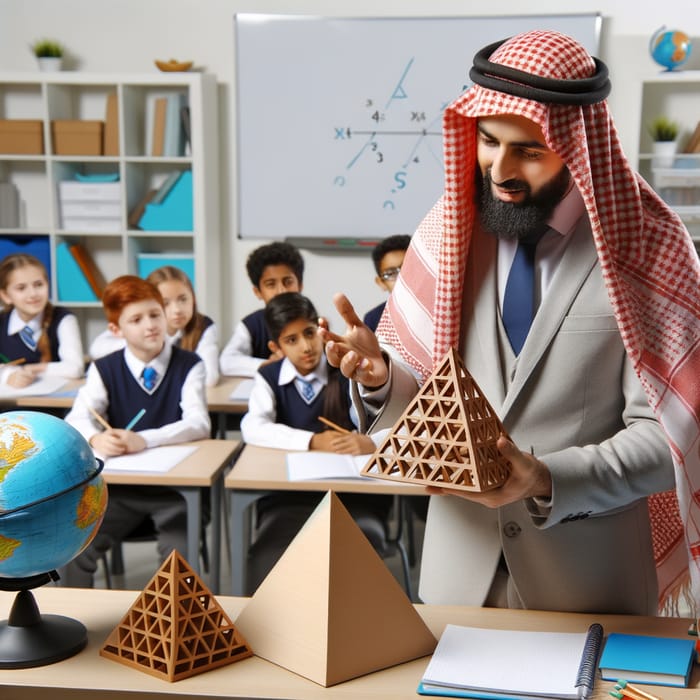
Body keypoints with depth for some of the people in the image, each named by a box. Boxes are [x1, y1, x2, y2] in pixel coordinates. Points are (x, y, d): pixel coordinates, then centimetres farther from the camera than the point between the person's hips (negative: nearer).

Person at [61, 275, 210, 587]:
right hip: (121, 486, 2)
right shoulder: (104, 370, 1)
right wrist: (96, 439, -36)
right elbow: (77, 419, -12)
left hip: (175, 484, -2)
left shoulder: (189, 365, -5)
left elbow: (198, 423, -17)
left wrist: (143, 440, -34)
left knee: (180, 554, -23)